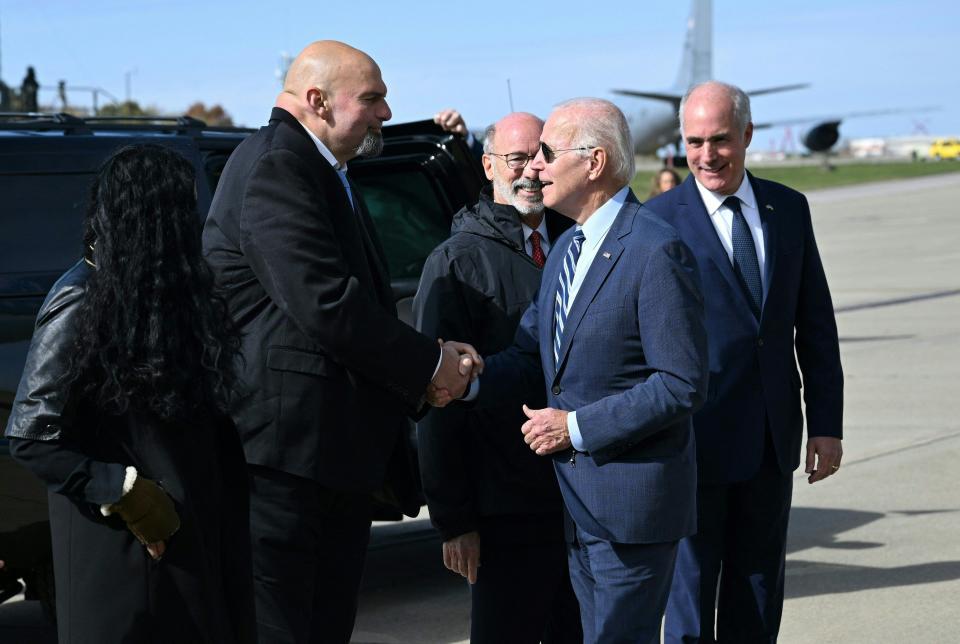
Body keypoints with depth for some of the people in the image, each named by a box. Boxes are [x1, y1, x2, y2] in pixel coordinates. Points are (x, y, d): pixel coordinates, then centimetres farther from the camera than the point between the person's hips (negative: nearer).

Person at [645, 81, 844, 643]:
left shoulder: (789, 208, 5)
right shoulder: (660, 221, -9)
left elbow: (815, 322, 8)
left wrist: (827, 422, 4)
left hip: (773, 441, 4)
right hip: (696, 438, -4)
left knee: (759, 587, 14)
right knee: (691, 584, 6)